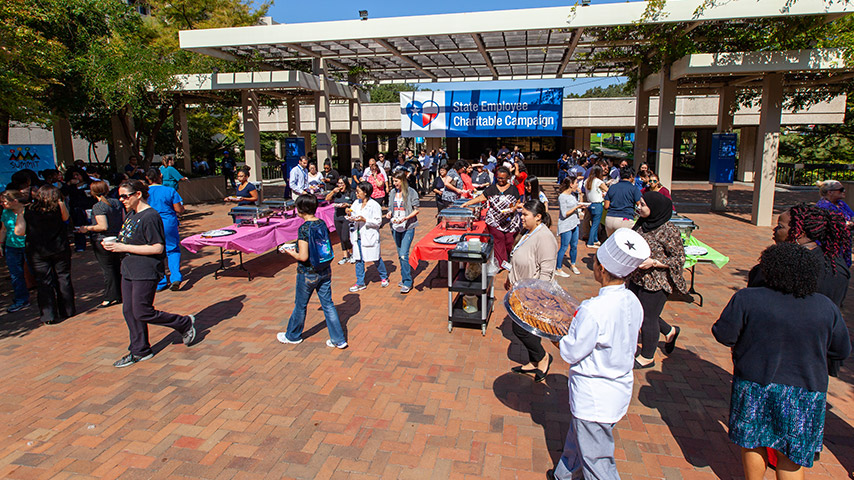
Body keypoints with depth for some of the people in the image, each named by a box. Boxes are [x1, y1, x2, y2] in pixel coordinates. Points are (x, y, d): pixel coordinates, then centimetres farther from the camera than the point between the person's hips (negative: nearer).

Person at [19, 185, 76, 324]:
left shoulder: (27, 210, -8)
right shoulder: (59, 208, -8)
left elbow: (19, 232, -10)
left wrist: (19, 214, 7)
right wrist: (61, 203, 5)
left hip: (37, 252, 0)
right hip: (60, 249, 0)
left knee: (44, 283, 4)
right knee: (63, 279, 11)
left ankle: (48, 316, 4)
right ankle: (68, 310, 20)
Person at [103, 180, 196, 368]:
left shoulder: (150, 216, -18)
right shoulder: (131, 214, 11)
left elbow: (157, 248, -22)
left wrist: (124, 248, -20)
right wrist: (113, 244, 1)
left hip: (146, 272, -9)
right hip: (129, 270, 9)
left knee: (142, 313, -3)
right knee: (129, 311, 12)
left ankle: (185, 323, 14)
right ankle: (139, 351, 25)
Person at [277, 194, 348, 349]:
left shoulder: (304, 229, -21)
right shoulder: (323, 224, -1)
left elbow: (303, 257, -24)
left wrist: (291, 253, -3)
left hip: (307, 274, -6)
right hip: (325, 271, 6)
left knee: (300, 305, 14)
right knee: (328, 304, 12)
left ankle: (293, 336, 36)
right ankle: (339, 339, 14)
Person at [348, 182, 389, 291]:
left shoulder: (374, 205, -11)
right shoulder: (356, 203, 6)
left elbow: (378, 222, -12)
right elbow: (352, 217, 18)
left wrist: (364, 220, -21)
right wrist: (351, 217, -6)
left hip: (370, 236, -5)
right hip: (358, 236, 5)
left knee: (376, 259, 7)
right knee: (358, 259, 8)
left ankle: (384, 277, 30)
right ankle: (360, 283, 17)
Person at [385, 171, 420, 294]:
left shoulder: (411, 192, -7)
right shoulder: (393, 192, 9)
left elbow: (416, 210, -6)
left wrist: (405, 218, -20)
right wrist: (389, 213, -2)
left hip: (408, 227, -6)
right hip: (396, 227, 6)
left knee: (404, 254, -14)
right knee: (400, 254, 13)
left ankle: (407, 282, -7)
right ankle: (404, 278, 27)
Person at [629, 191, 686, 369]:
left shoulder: (668, 231, -21)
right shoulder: (642, 223, 1)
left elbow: (679, 259, -16)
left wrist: (653, 262, -25)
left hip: (656, 282, -8)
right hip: (637, 278, 8)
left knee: (648, 318, 6)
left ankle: (647, 357, 26)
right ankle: (669, 331, 44)